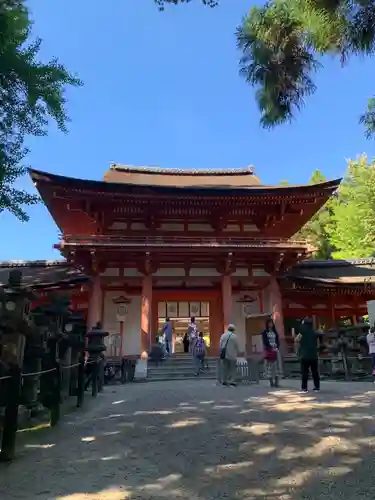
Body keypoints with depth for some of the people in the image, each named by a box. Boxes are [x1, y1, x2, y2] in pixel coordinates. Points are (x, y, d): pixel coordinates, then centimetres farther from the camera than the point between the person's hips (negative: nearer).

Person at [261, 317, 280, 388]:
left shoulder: (275, 331, 14)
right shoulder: (264, 332, 2)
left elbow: (278, 341, 8)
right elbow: (265, 342, -6)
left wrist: (277, 348, -9)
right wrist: (272, 348, -15)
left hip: (275, 350, 3)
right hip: (268, 350, -3)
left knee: (276, 366, -1)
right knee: (269, 366, -4)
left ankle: (276, 382, 2)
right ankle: (271, 382, 0)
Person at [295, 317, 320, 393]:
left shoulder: (303, 332, -6)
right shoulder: (315, 333, 7)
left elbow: (297, 339, -3)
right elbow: (317, 344, 12)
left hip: (305, 355, -4)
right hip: (314, 355, 4)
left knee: (304, 372, -1)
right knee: (315, 371, 11)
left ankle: (304, 388, -2)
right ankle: (317, 386, 15)